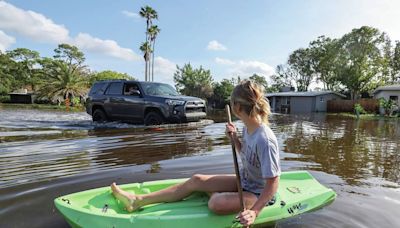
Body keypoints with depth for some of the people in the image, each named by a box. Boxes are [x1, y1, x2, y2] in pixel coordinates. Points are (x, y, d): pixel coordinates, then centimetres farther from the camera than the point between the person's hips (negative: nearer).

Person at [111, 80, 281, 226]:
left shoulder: (265, 140, -31)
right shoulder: (248, 128, -5)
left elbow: (273, 183, -27)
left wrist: (254, 212, -34)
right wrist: (235, 138, -3)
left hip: (257, 193, -8)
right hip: (244, 181, 8)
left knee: (216, 204, -33)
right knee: (196, 180, -2)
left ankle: (217, 194, 6)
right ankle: (139, 201, 3)